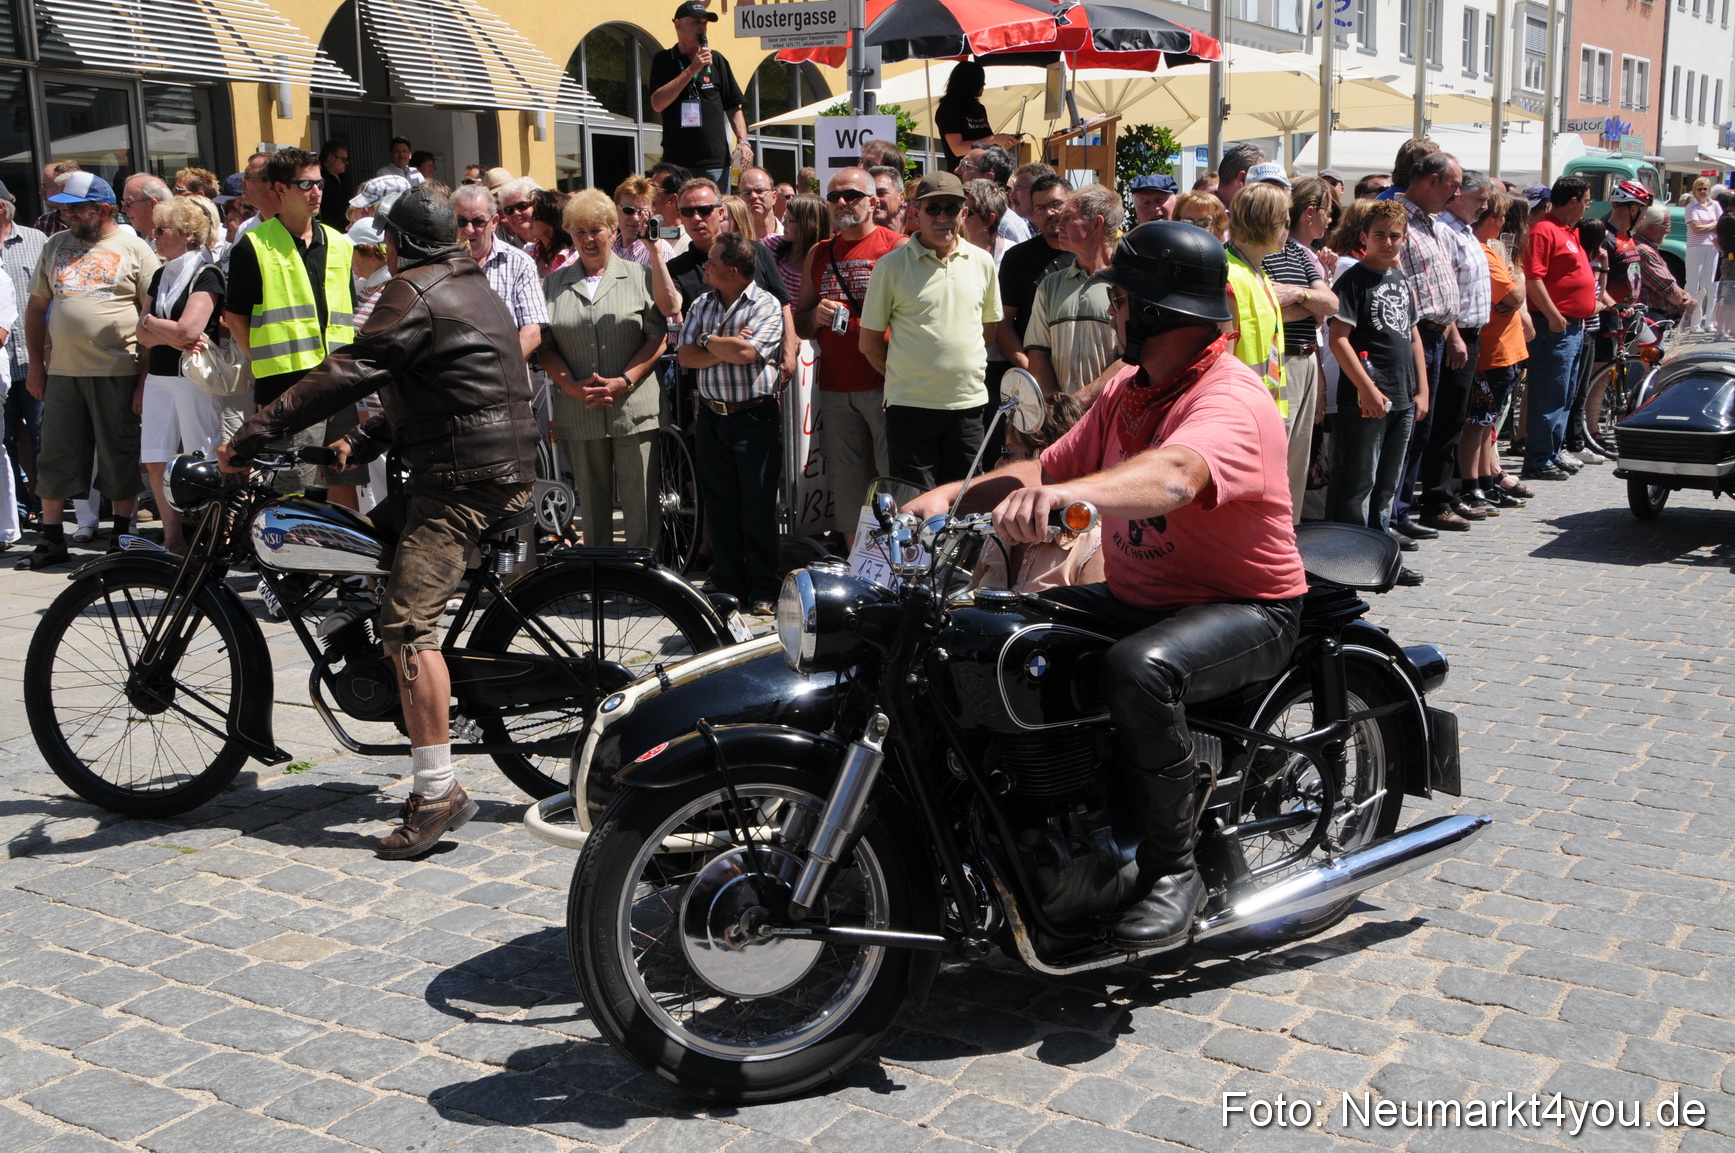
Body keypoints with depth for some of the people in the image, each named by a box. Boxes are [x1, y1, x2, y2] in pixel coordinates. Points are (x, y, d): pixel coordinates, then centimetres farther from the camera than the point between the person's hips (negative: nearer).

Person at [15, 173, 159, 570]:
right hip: (63, 370, 5)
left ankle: (122, 533, 17)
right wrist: (36, 363, 13)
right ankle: (51, 539, 14)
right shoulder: (56, 246, 13)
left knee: (120, 457, 4)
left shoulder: (134, 249, -1)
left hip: (117, 372, -4)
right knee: (56, 456, 7)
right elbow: (36, 306, 18)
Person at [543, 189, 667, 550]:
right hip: (578, 413, 2)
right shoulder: (555, 284, 12)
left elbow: (658, 338, 0)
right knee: (592, 506, 9)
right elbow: (545, 345, 8)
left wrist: (623, 382, -11)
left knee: (641, 504, -2)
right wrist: (572, 385, -8)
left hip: (634, 409, -2)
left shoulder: (640, 276, 6)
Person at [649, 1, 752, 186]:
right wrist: (692, 70, -12)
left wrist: (743, 141, -4)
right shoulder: (663, 60, 6)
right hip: (675, 162, -1)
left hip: (715, 162, 1)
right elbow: (657, 103, -8)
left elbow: (733, 107, 11)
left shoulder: (717, 60, 10)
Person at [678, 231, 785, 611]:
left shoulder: (766, 305, -7)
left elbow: (746, 352, -20)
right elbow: (686, 357, 1)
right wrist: (728, 346, -12)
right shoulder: (701, 305, 11)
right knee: (719, 506, 9)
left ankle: (762, 590, 10)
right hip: (711, 418, 5)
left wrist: (707, 340, -5)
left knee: (758, 508, 0)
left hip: (755, 418, -5)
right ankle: (727, 585, 19)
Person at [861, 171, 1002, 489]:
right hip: (910, 405, -3)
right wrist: (905, 378, 3)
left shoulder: (982, 262, 8)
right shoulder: (891, 266, -3)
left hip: (968, 403, 4)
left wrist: (965, 373, 11)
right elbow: (870, 343, 1)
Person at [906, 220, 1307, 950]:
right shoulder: (1128, 390, 10)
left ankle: (1172, 870, -19)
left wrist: (1070, 494, -61)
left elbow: (1172, 476, -43)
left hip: (1246, 609, -9)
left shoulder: (1230, 400, -21)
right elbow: (1050, 467, 7)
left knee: (1140, 671, -38)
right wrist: (955, 493, -11)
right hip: (1135, 598, 9)